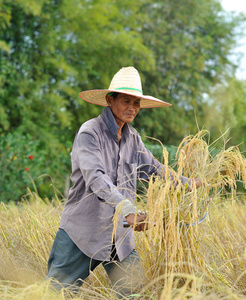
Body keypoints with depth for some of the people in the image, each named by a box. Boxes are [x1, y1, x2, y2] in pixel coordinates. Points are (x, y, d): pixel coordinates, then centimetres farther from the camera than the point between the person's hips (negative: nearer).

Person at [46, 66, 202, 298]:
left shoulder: (132, 138, 9)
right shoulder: (90, 132, -14)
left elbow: (153, 168, 24)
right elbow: (94, 176, -28)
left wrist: (189, 183, 22)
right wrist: (127, 208, -40)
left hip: (120, 234, 6)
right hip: (82, 230, -6)